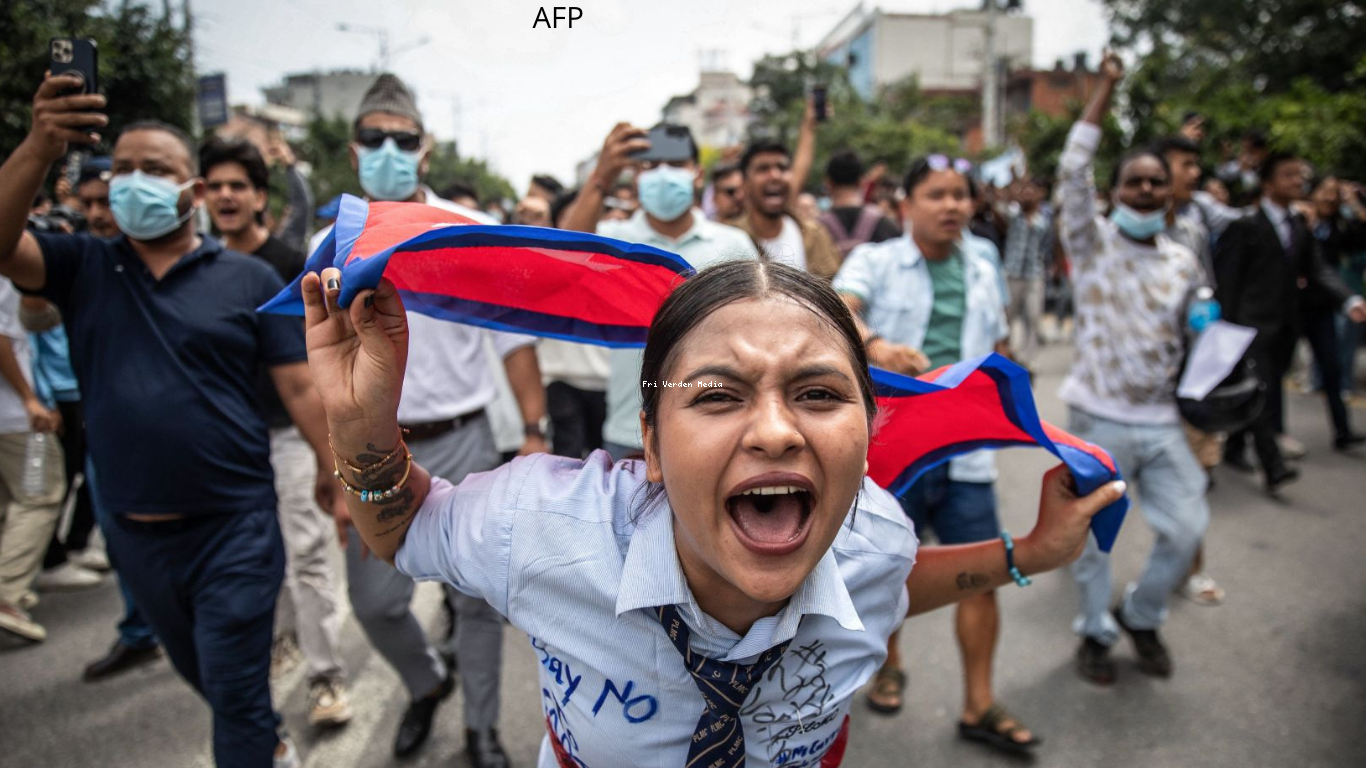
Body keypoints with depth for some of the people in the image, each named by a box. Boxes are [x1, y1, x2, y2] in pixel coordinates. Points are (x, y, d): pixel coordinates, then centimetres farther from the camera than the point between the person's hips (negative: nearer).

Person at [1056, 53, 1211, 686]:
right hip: (1098, 420, -4)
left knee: (1186, 528, 4)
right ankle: (1095, 632, 28)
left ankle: (1141, 615, 30)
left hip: (1161, 421, 4)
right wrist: (1106, 88, -17)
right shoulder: (1092, 243, -4)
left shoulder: (1184, 262, 9)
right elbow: (1072, 171, -18)